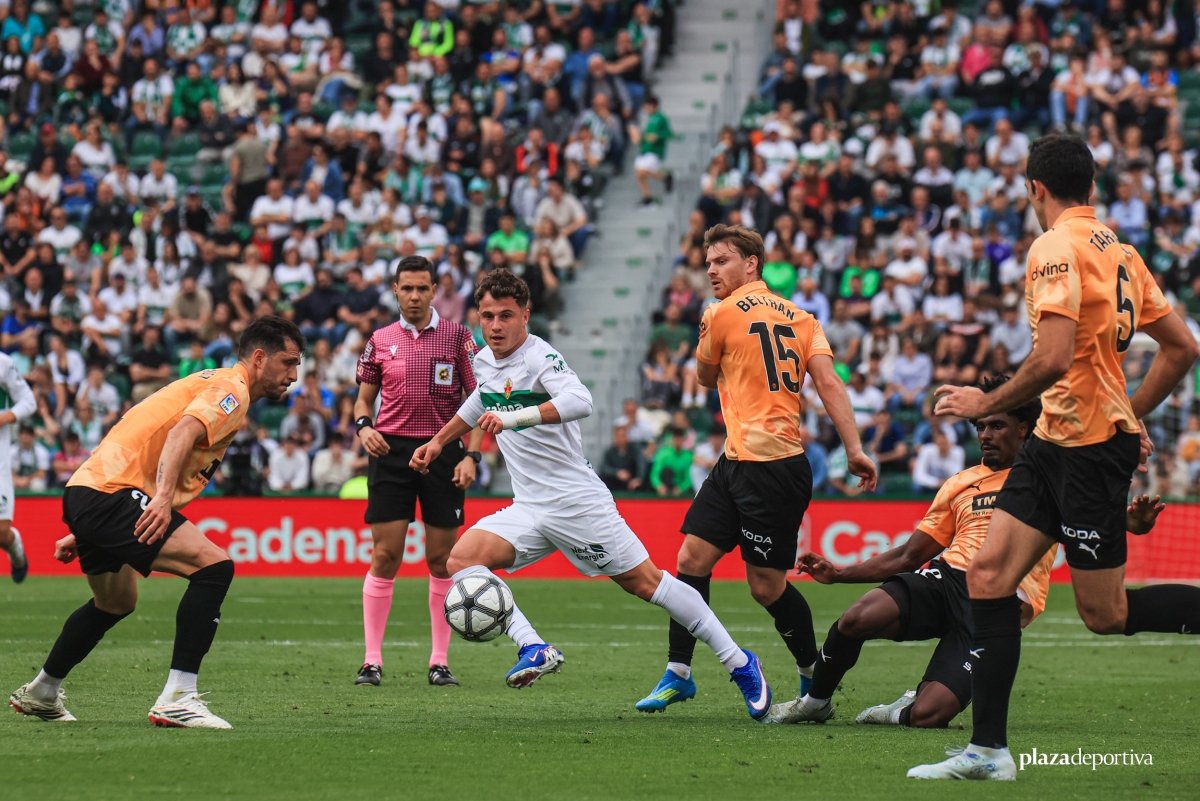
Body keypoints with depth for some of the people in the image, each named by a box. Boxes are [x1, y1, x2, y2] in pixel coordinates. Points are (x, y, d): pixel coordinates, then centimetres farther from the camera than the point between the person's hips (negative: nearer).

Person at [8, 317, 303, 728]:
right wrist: (164, 499, -39)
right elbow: (182, 432, -25)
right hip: (112, 495, -11)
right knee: (214, 566, -20)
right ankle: (177, 698, -24)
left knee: (117, 604, 32)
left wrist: (85, 533, 30)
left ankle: (40, 693, 47)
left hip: (85, 491, 11)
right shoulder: (231, 389, -5)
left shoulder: (211, 384, 26)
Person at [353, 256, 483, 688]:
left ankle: (440, 661, 8)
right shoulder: (381, 340, 9)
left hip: (442, 453, -1)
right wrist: (363, 426, -4)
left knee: (442, 558, 1)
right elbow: (364, 397, 17)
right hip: (392, 451, 1)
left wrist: (471, 455, -8)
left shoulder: (457, 336, 3)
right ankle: (372, 660, 0)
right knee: (384, 556, -4)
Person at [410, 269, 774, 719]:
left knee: (644, 582, -4)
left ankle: (740, 664, 7)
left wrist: (513, 417, -44)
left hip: (577, 501, -7)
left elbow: (580, 402, -37)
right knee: (462, 558, -13)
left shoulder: (540, 358, -16)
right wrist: (438, 442, 37)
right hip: (529, 509, 7)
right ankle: (534, 649, -19)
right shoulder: (484, 361, 9)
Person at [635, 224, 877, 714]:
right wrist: (854, 449, -8)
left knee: (767, 585, -2)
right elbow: (827, 381, -1)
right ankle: (678, 674, 12)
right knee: (693, 557, 7)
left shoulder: (722, 314, -7)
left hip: (771, 467, -8)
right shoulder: (798, 316, 11)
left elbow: (706, 378, 10)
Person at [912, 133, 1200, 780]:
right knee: (988, 574, 2)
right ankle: (988, 750, 1)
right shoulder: (1118, 250, 13)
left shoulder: (1056, 247, -14)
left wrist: (987, 404, -11)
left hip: (1089, 447, -9)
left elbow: (1053, 359, -25)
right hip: (1056, 443, 9)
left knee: (1106, 615, -2)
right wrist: (1130, 414, 22)